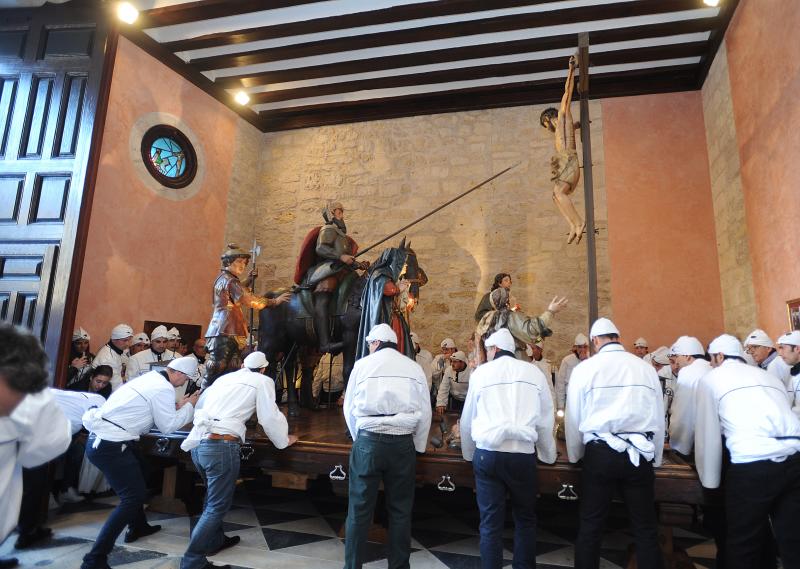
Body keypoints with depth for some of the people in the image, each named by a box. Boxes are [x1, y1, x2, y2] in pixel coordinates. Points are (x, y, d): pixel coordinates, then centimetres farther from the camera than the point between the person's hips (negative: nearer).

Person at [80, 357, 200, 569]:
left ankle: (138, 527, 45)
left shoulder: (150, 379, 11)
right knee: (132, 497, -5)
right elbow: (167, 426, -9)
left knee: (135, 483, 28)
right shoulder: (164, 389, -16)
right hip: (109, 445, -10)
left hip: (100, 438, 10)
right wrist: (189, 406, 0)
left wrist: (177, 406, 11)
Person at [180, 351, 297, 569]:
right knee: (217, 506, 5)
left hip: (197, 443, 7)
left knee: (213, 496, 26)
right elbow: (270, 417, 0)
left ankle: (214, 541, 39)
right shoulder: (263, 381, 3)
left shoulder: (224, 378, 21)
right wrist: (284, 441, 16)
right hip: (221, 446, -7)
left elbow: (199, 405, 33)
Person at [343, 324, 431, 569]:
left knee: (359, 510, 8)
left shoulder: (362, 365, 3)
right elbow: (425, 412, 6)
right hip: (403, 443, 1)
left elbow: (349, 408, 6)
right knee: (400, 510, 12)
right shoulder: (414, 367, 6)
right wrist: (417, 448, 15)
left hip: (368, 441, -1)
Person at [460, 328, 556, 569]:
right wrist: (548, 456, 23)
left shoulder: (480, 373, 6)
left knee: (490, 522, 8)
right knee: (525, 519, 17)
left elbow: (467, 420, 11)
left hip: (487, 452, -1)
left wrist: (468, 454, 25)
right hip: (523, 454, 1)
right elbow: (545, 421, 10)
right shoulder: (534, 372, 7)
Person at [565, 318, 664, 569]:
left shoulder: (585, 368, 0)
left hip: (600, 453, -2)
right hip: (640, 454, 2)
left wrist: (575, 456, 18)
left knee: (590, 526, 9)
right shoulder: (646, 368, 6)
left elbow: (574, 418, 4)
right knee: (646, 529, 12)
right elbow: (659, 417, 11)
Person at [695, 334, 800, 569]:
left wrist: (710, 481, 16)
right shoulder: (769, 376, 27)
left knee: (742, 544, 9)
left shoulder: (711, 379, 11)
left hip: (752, 464, -5)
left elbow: (708, 435, 8)